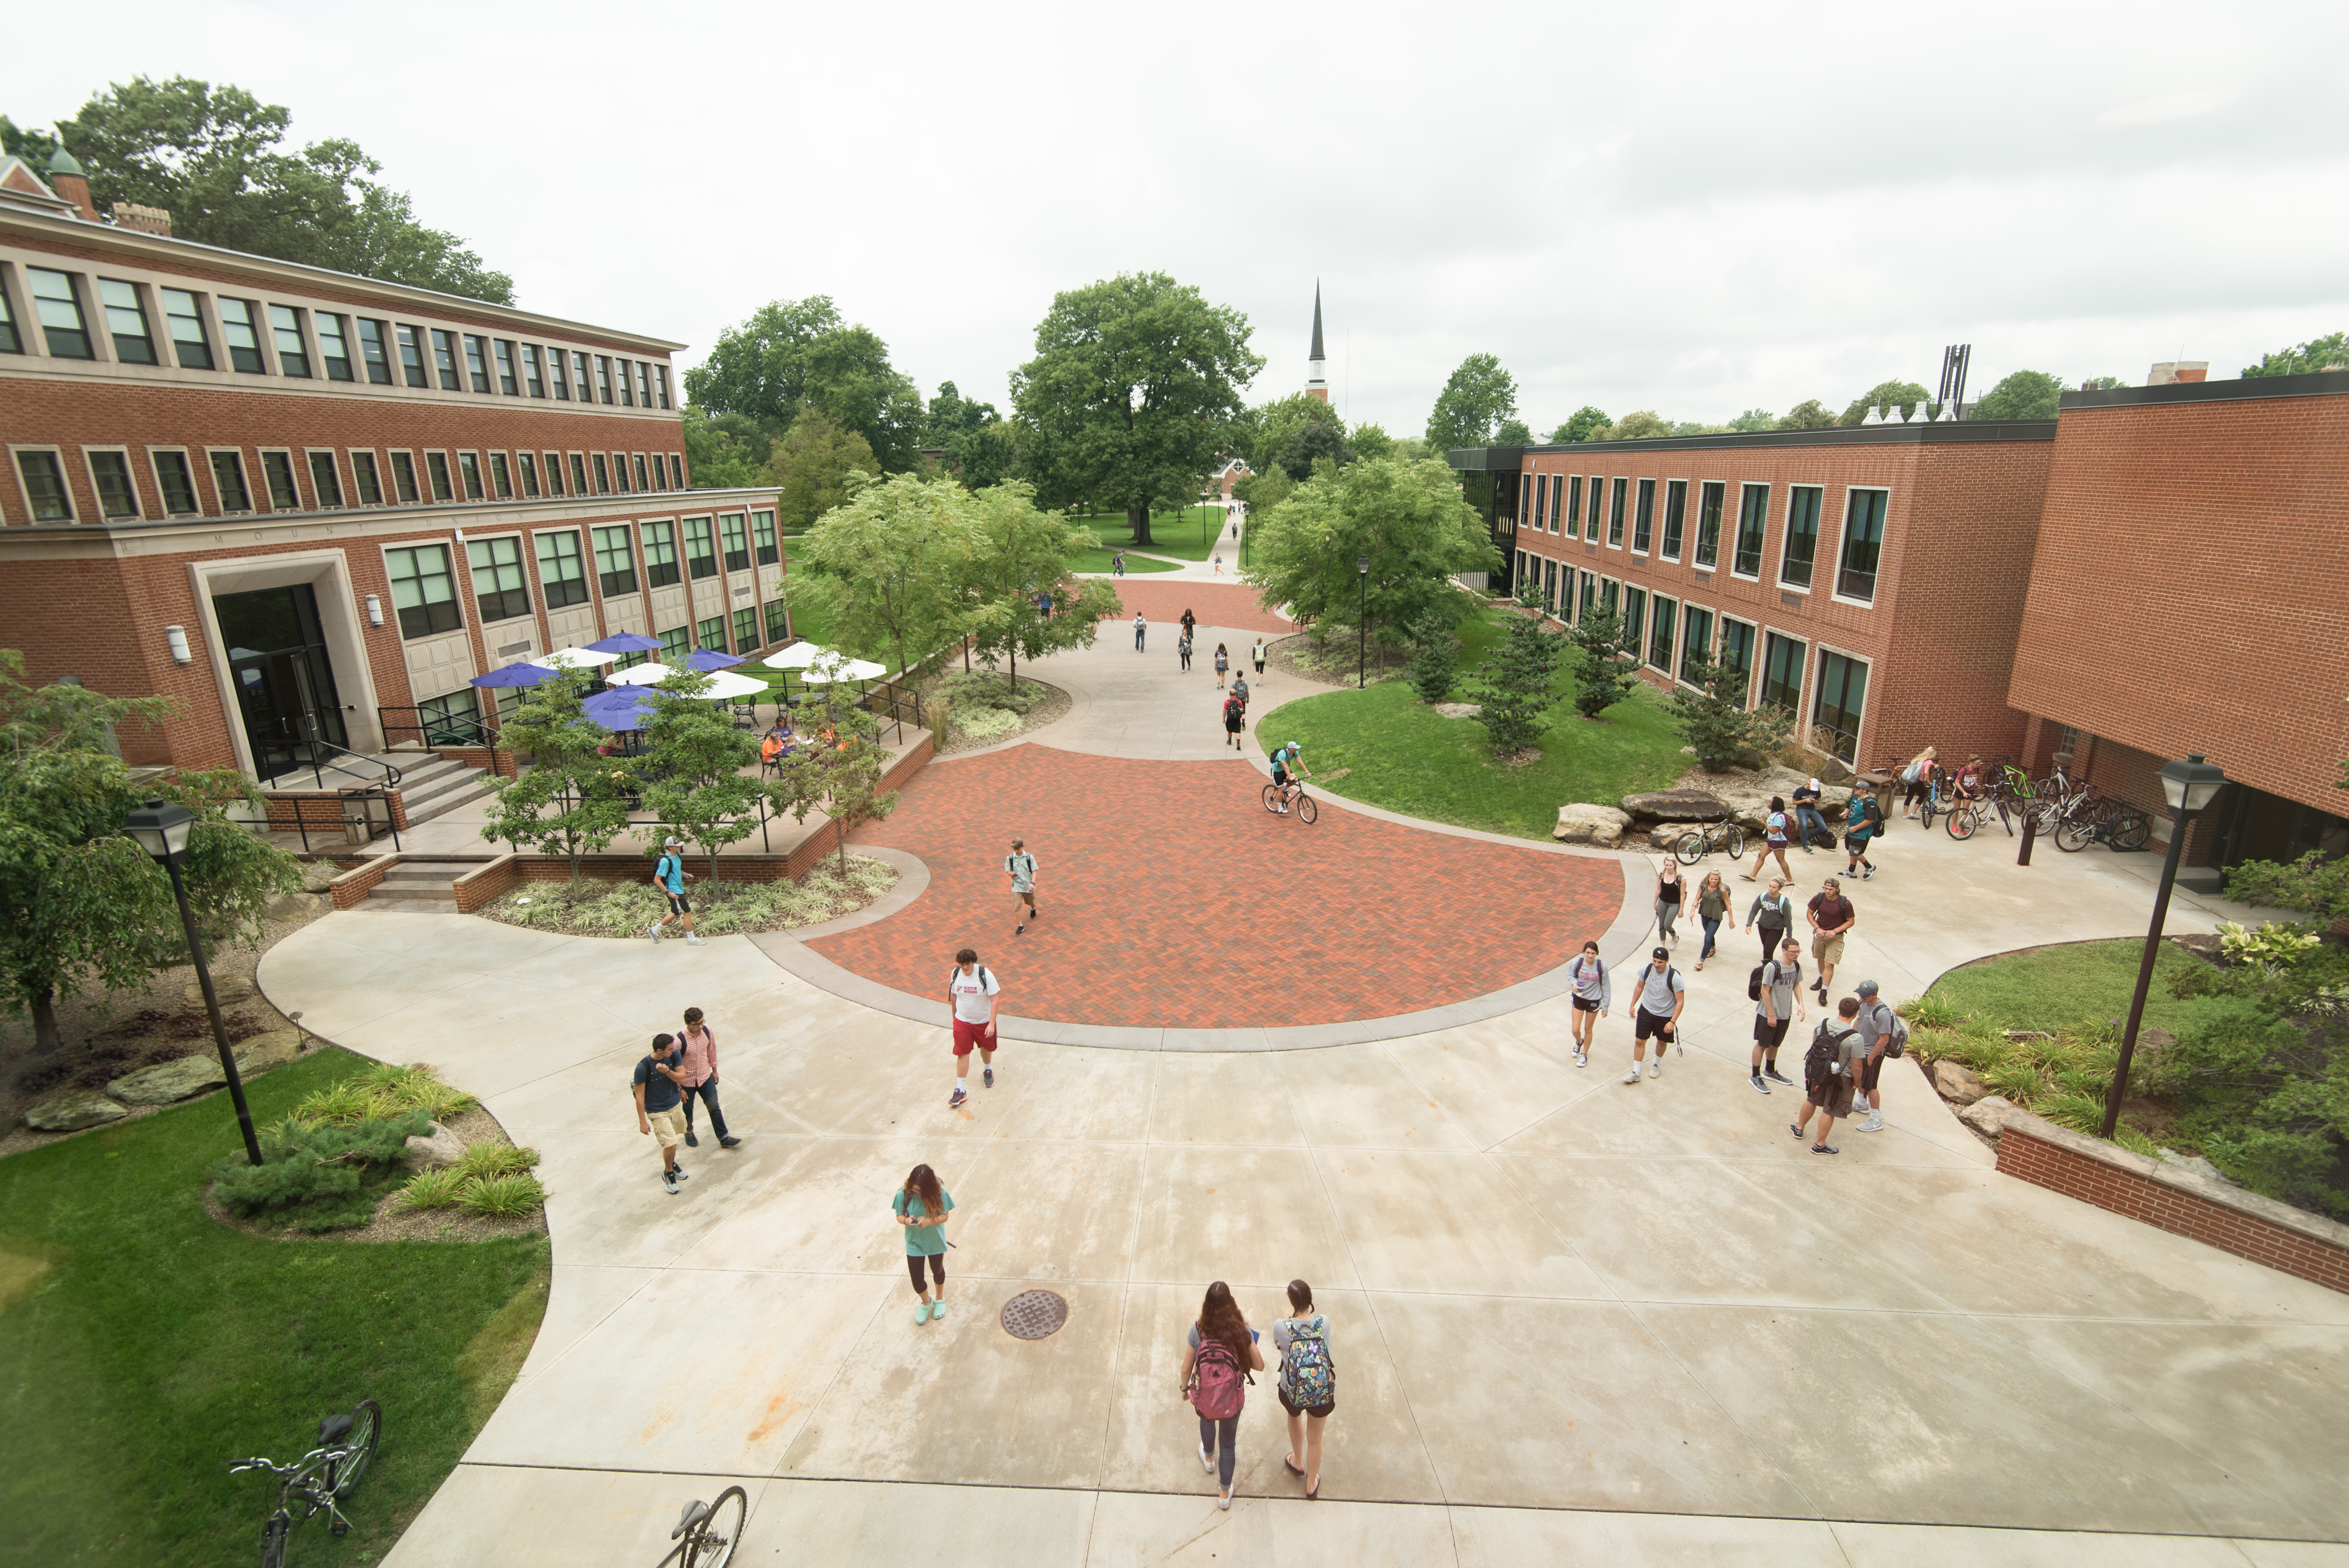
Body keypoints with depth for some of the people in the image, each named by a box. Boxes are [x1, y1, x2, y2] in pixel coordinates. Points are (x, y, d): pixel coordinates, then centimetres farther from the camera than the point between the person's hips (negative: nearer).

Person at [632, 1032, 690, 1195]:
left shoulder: (675, 1054, -15)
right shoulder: (643, 1067, -27)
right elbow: (639, 1096, -18)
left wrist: (667, 1072, -28)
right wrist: (642, 1122, -14)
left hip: (675, 1105, 5)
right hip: (657, 1111, -5)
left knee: (673, 1139, 19)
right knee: (671, 1144, -9)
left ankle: (671, 1164, 48)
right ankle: (668, 1173, 19)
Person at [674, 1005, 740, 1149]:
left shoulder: (707, 1031, -17)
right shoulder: (680, 1041, -31)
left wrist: (714, 1070, 12)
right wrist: (679, 1089, -13)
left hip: (705, 1077, 3)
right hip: (687, 1081, -3)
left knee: (714, 1107, 8)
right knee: (687, 1110, 20)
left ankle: (724, 1138, 19)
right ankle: (689, 1132, 48)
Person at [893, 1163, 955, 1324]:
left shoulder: (939, 1193, -25)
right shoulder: (904, 1194, -23)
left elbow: (945, 1216, -17)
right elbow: (899, 1215, -10)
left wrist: (929, 1221, -35)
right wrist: (906, 1220, -33)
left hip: (935, 1242, 0)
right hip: (914, 1243, 0)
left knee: (938, 1271, 24)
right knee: (917, 1279, 7)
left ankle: (940, 1299, 54)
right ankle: (926, 1302, 41)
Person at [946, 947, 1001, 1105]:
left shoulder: (985, 975, -23)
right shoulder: (955, 974, -12)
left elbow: (994, 1001, -20)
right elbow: (953, 996, 6)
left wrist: (991, 1024, -25)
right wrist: (955, 1016, 17)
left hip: (984, 1021, -1)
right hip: (962, 1021, 1)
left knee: (986, 1047, 20)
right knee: (962, 1053, -2)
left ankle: (987, 1070, 50)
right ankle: (960, 1090, 5)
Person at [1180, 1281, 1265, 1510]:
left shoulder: (1198, 1330, -23)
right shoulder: (1242, 1331, -22)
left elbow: (1186, 1368, -13)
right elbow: (1259, 1366, -11)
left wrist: (1184, 1388, 7)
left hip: (1204, 1396, 1)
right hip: (1232, 1399, -1)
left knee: (1206, 1420, 36)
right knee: (1228, 1443, 26)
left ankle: (1209, 1457, 64)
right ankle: (1224, 1492, 41)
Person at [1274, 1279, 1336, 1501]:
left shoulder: (1281, 1326, -21)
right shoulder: (1323, 1322, -17)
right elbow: (1327, 1348, 2)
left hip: (1293, 1391, 0)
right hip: (1322, 1392, 0)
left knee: (1294, 1416, 35)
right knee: (1315, 1439, 25)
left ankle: (1298, 1462, 57)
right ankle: (1312, 1486, 46)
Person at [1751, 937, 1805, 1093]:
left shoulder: (1796, 966, -2)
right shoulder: (1773, 967, -24)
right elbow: (1765, 991, -20)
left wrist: (1800, 1005, 4)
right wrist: (1771, 1015, -17)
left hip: (1785, 1014, 7)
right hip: (1768, 1014, -7)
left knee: (1775, 1044, 22)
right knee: (1762, 1044, 6)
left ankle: (1770, 1072, 40)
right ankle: (1756, 1077, 17)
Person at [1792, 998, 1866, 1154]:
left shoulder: (1822, 1023, -13)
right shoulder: (1855, 1038, -27)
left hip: (1817, 1070, 4)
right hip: (1840, 1078, -4)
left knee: (1812, 1100, 27)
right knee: (1829, 1111, 12)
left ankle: (1799, 1127, 45)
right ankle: (1819, 1144, 25)